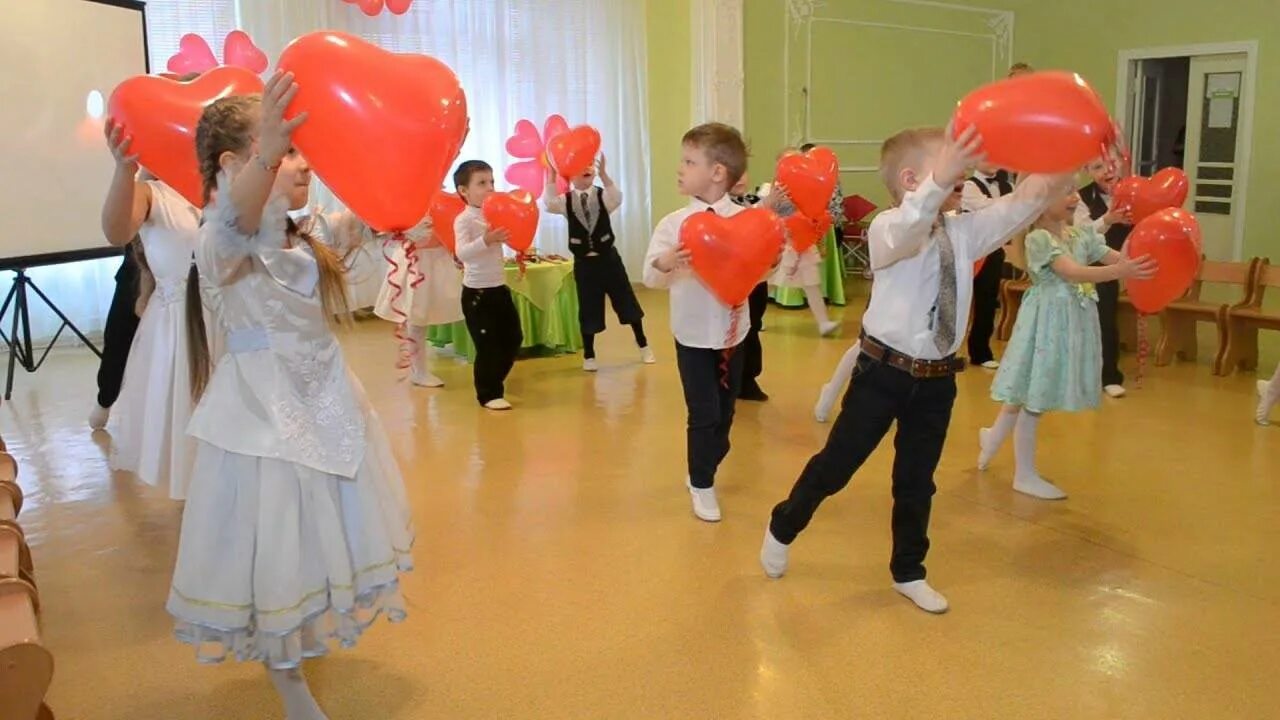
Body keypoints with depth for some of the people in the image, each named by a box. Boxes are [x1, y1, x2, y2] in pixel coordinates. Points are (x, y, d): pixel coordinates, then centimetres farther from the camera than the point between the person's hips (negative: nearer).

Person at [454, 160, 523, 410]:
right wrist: (485, 241, -43)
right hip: (477, 293, -8)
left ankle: (492, 384, 32)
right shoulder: (464, 220, -14)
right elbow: (462, 253, -28)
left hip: (500, 288, 8)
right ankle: (488, 394, 10)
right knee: (488, 345, -4)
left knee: (513, 338, 15)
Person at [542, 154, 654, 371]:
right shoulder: (566, 201, -5)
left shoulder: (603, 196, -6)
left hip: (608, 258, 0)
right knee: (588, 310, 6)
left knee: (627, 302, 9)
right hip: (584, 263, 0)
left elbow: (617, 198, -29)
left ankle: (643, 346, 27)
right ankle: (589, 356, 20)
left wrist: (603, 173, -43)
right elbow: (549, 203, -25)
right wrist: (552, 174, -35)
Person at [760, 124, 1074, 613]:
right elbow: (907, 231, -39)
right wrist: (939, 182, -57)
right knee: (836, 464, 8)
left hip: (937, 378, 6)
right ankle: (782, 529, 34)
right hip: (884, 370, -5)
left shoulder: (963, 231, 3)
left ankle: (908, 573, 34)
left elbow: (1012, 213, -8)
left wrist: (1054, 180, -27)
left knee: (917, 480, 16)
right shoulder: (887, 229, -16)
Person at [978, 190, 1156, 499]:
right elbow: (1073, 272, -28)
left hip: (1073, 320, 7)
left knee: (1028, 394, 16)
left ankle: (992, 438, 39)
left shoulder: (1082, 234, 7)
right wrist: (1121, 271, -40)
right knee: (1033, 397, 1)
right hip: (1048, 321, -7)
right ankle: (1025, 475, 14)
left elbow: (1117, 258, 1)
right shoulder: (1038, 238, -16)